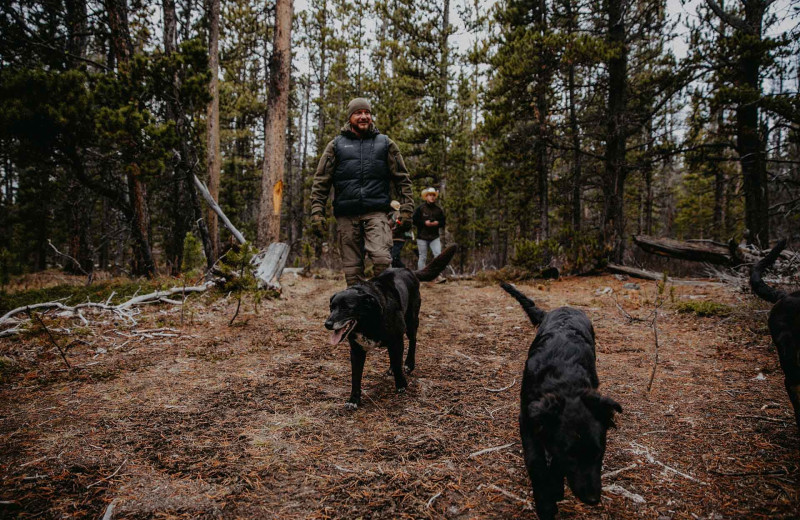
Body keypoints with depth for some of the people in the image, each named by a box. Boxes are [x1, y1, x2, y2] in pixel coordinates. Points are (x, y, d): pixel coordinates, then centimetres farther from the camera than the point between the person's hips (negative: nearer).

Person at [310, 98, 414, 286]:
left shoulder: (385, 143, 12)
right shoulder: (336, 145, 11)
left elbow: (402, 179, 11)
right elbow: (321, 181, 8)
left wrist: (406, 209, 1)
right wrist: (317, 212, -3)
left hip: (376, 213, -1)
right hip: (346, 215, 1)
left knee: (382, 259, -20)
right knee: (352, 268, 4)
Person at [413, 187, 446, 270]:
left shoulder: (438, 209, 10)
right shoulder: (420, 208, 0)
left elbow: (443, 222, 12)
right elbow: (414, 220, -5)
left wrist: (437, 223, -9)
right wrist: (424, 223, -15)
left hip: (434, 237, 3)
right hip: (422, 237, -3)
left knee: (438, 255, -12)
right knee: (423, 257, 1)